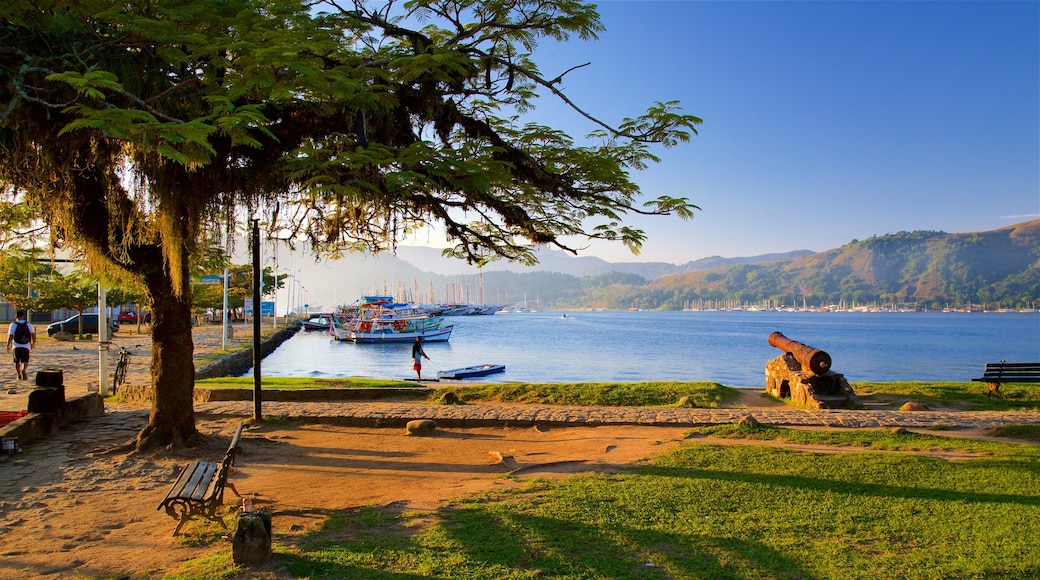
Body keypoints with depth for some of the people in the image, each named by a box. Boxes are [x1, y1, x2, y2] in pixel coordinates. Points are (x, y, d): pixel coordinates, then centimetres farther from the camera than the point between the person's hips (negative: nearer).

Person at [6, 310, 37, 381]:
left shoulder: (13, 325, -3)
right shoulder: (28, 324, 3)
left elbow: (10, 336, -7)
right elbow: (33, 334, 3)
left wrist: (8, 345, 3)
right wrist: (33, 343, 17)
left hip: (16, 346, -1)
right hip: (26, 346, 1)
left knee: (17, 362, 14)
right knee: (25, 361, 5)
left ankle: (19, 375, 18)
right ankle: (24, 370, -25)